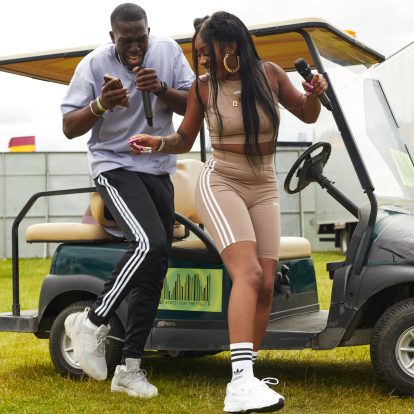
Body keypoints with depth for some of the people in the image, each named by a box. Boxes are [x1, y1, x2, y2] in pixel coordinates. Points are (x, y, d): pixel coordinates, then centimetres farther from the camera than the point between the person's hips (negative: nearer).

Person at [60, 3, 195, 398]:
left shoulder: (168, 50, -1)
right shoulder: (94, 64, -9)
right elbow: (69, 127, -9)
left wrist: (161, 89, -20)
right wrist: (100, 105, -28)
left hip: (159, 170, 5)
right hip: (115, 167, -5)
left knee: (154, 270, 3)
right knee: (150, 243, -28)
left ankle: (129, 369, 10)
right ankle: (92, 322, -10)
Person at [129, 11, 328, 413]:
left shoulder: (269, 74, 0)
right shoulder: (203, 87, -3)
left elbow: (307, 115, 12)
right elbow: (183, 140, 9)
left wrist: (314, 93, -10)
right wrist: (157, 142, -12)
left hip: (264, 190, 4)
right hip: (220, 184, -4)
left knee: (265, 285, -3)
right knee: (248, 274, -24)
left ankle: (245, 377, 10)